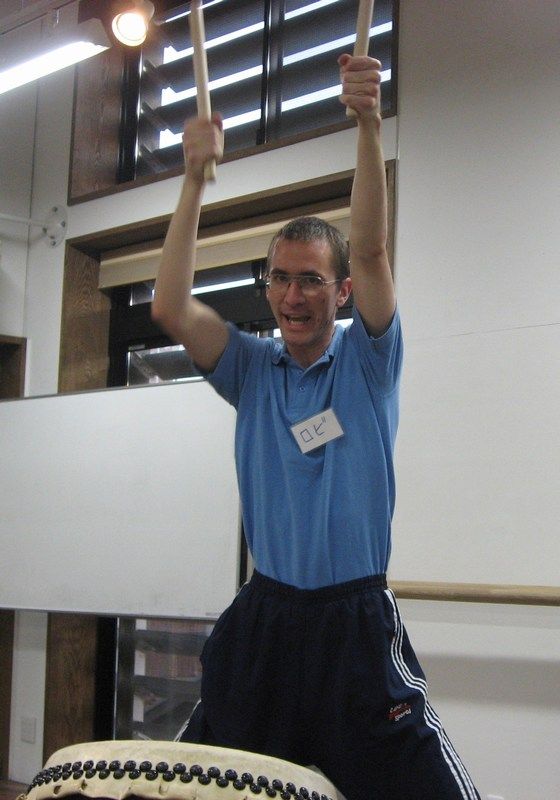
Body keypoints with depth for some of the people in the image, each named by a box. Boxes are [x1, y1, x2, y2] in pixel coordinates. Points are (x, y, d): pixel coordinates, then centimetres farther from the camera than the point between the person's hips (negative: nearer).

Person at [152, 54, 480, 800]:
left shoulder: (368, 361, -2)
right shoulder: (252, 369, 5)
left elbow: (372, 251, -17)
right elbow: (171, 307, -9)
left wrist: (369, 127, -28)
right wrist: (195, 177, -12)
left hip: (356, 619, -3)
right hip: (263, 617, 4)